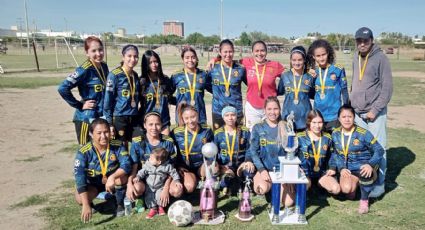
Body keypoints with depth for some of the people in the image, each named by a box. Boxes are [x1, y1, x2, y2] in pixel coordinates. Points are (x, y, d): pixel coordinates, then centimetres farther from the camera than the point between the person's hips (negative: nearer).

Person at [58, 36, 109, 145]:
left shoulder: (104, 67, 4)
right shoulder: (85, 70, -16)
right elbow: (63, 88, -23)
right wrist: (79, 105, -16)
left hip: (102, 116, 7)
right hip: (86, 118, -6)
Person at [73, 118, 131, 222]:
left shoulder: (117, 145, -22)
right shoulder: (84, 152, -26)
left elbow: (126, 165, -30)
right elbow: (79, 177, -31)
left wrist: (112, 177, -50)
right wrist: (86, 205, -38)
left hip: (111, 182, 1)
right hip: (92, 183, 0)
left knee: (122, 177, -32)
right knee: (80, 198, -30)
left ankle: (120, 204, -3)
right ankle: (90, 203, 9)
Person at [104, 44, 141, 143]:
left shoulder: (135, 75, 10)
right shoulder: (114, 75, -9)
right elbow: (108, 99, -10)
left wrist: (136, 120, 15)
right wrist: (109, 122, -12)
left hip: (132, 118, 6)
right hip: (119, 118, -5)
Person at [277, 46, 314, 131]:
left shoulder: (309, 77, 2)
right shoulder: (285, 76, 1)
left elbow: (313, 95, 11)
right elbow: (279, 92, 14)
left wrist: (314, 79, 1)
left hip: (305, 116, 0)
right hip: (288, 115, 0)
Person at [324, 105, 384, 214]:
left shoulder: (363, 134, -13)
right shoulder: (335, 134, 1)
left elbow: (379, 150, -11)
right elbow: (335, 153, 9)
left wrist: (370, 165, -27)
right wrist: (341, 168, -7)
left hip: (364, 164, -3)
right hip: (347, 168, 3)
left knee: (366, 172, -39)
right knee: (346, 188, -25)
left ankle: (364, 200, -11)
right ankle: (355, 180, 15)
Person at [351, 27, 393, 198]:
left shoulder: (380, 58, -8)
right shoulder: (356, 59, 12)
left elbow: (387, 88, -10)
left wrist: (375, 110, -14)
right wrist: (353, 105, 10)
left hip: (375, 113, -5)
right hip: (357, 113, 6)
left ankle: (379, 184, 10)